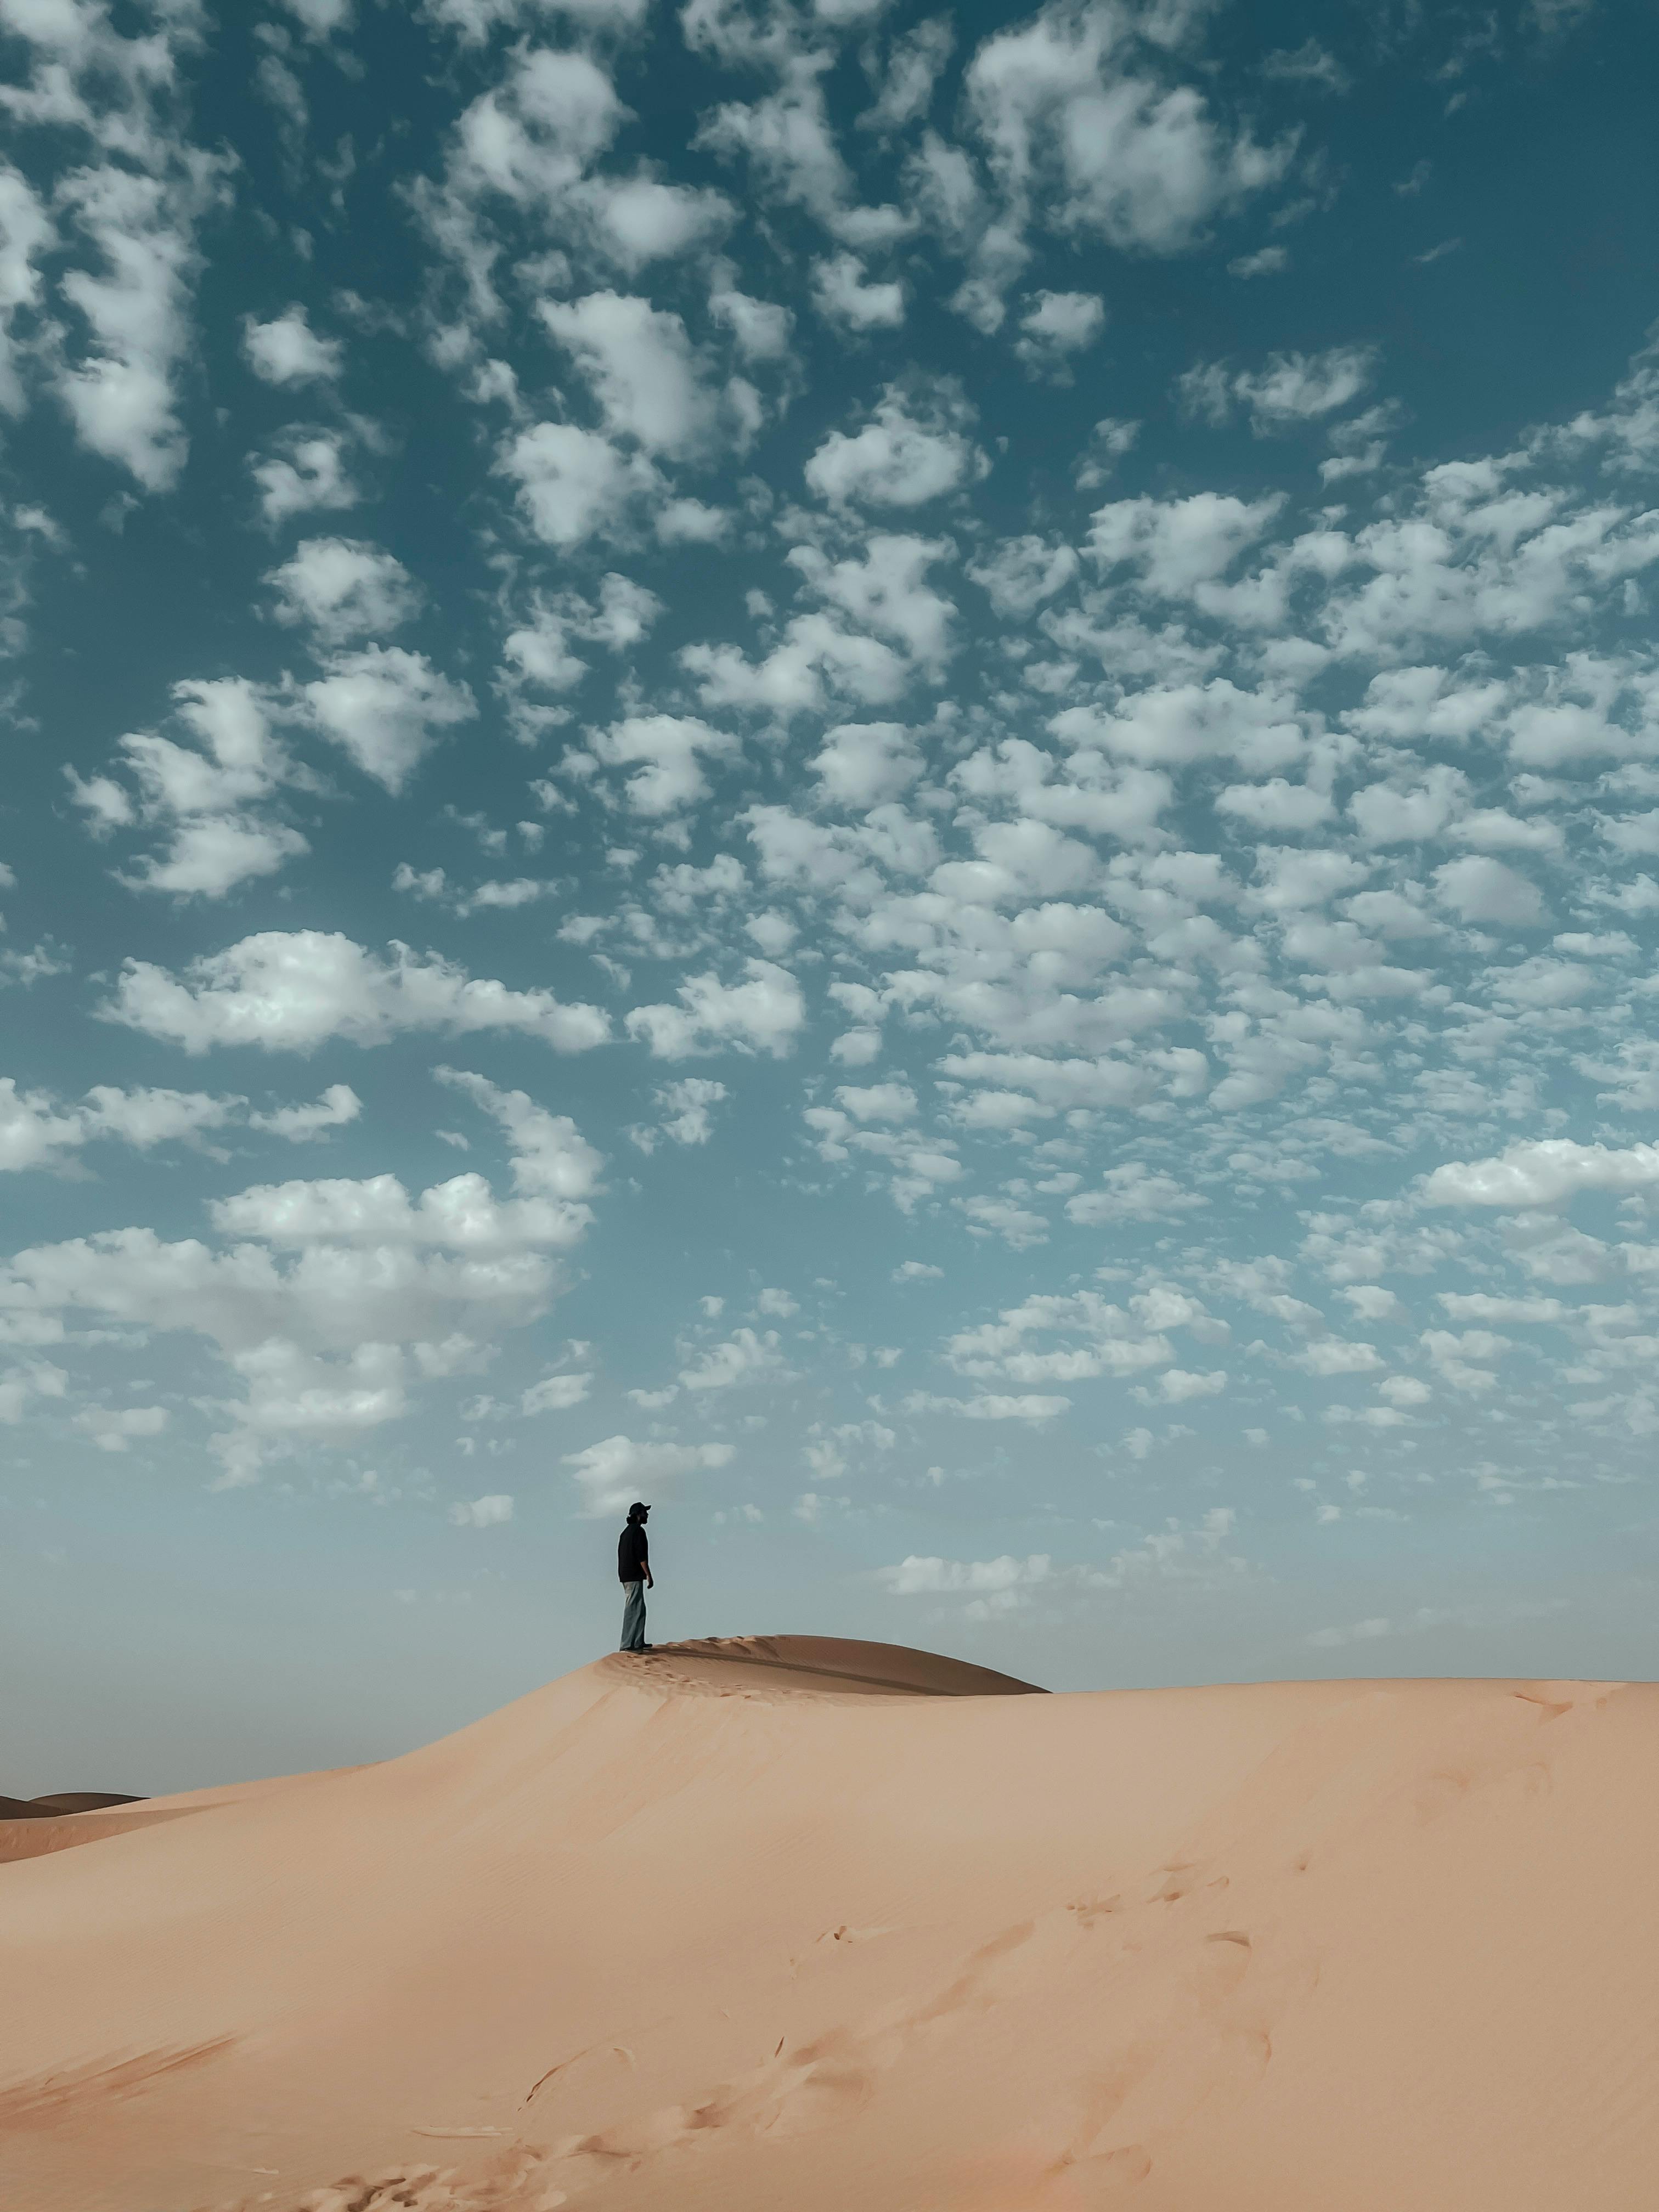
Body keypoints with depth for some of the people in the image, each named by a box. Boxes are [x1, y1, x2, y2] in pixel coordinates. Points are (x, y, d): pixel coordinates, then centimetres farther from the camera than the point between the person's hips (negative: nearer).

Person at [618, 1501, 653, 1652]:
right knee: (633, 1610, -8)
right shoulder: (638, 1531, -12)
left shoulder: (626, 1532, 17)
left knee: (640, 1610, 15)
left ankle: (638, 1642, 17)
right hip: (635, 1577, -10)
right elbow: (642, 1555, -19)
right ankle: (627, 1645, -9)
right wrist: (649, 1575, -17)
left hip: (626, 1576, 10)